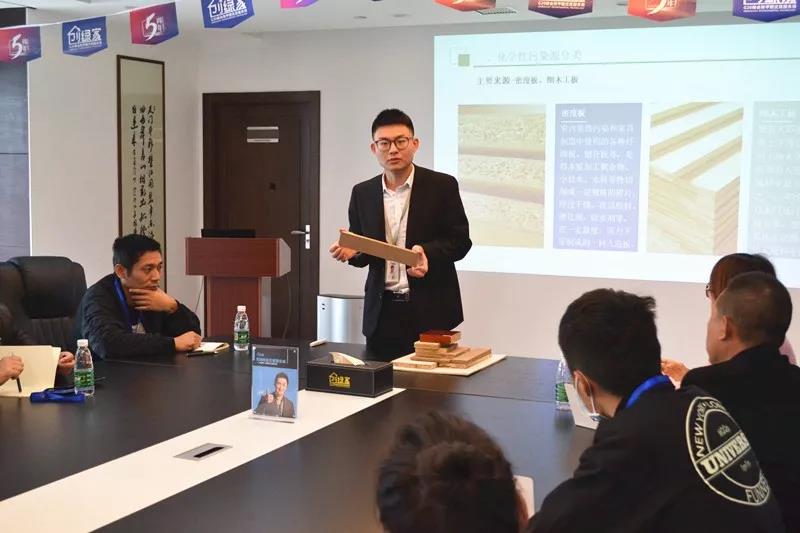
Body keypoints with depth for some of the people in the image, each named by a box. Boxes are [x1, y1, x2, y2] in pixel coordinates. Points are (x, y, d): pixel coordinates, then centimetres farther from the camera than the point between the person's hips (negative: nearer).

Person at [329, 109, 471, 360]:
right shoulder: (362, 193, 9)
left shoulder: (442, 186, -2)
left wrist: (428, 253, -20)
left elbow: (460, 240, -2)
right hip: (381, 312, 3)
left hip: (429, 310, -3)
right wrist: (351, 251, -7)